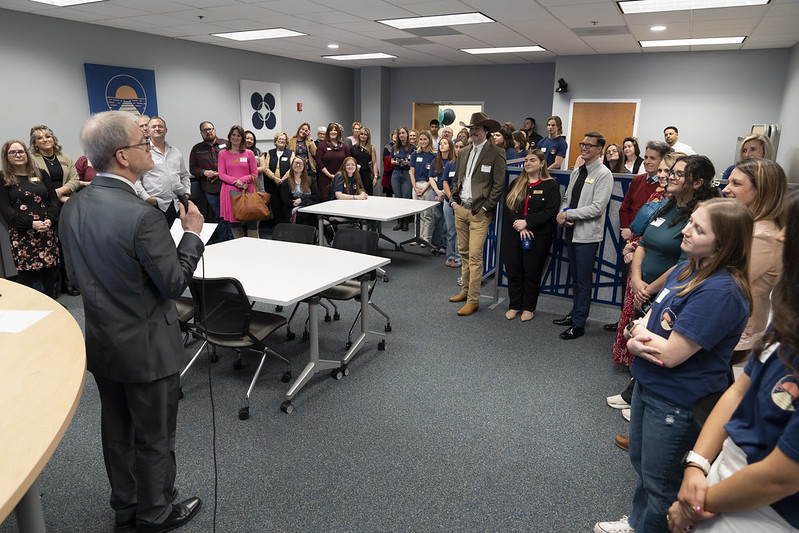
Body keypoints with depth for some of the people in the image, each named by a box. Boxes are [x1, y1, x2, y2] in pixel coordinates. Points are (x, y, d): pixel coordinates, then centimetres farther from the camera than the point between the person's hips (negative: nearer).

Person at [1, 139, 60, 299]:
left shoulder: (41, 175, 13)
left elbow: (54, 200, 9)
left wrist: (50, 220, -9)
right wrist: (31, 223, -16)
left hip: (47, 230, 3)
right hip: (21, 233, -2)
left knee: (50, 267, 4)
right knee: (25, 269, -1)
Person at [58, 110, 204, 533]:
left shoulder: (72, 208, -2)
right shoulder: (142, 217, -27)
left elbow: (76, 274, 8)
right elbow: (175, 282, -20)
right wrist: (193, 233, -9)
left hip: (101, 343, 8)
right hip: (147, 348, -7)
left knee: (117, 431, 22)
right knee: (154, 438, 12)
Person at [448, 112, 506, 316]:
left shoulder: (496, 153, -7)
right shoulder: (463, 153, 14)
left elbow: (499, 184, -9)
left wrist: (485, 208, -13)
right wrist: (454, 201, 8)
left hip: (480, 212, -7)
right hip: (461, 209, 7)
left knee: (475, 256, -8)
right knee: (463, 252, 14)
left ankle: (473, 300, -1)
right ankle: (465, 290, 27)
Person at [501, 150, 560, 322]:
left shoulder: (551, 185, 1)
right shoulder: (516, 183, 12)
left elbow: (549, 211, -10)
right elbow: (507, 206, 2)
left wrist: (526, 223, -17)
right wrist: (519, 227, -12)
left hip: (538, 236, -3)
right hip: (512, 234, 4)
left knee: (532, 272, 2)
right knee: (513, 269, 5)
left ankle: (529, 308, 16)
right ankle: (514, 305, 19)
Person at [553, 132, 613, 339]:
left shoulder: (603, 174, -10)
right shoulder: (576, 171, 14)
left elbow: (597, 208, -17)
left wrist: (568, 214, -14)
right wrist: (562, 215, -3)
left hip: (587, 235, -7)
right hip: (571, 231, 7)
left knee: (583, 280, 0)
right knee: (576, 277, 17)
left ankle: (579, 324, 9)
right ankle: (574, 315, 29)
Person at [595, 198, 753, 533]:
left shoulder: (722, 291, -27)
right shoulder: (685, 269, 0)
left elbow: (670, 354, -27)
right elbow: (647, 319, 5)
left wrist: (639, 331, -9)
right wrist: (636, 341, -17)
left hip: (678, 401, -9)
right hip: (647, 383, 9)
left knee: (659, 481, 13)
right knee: (640, 463, 27)